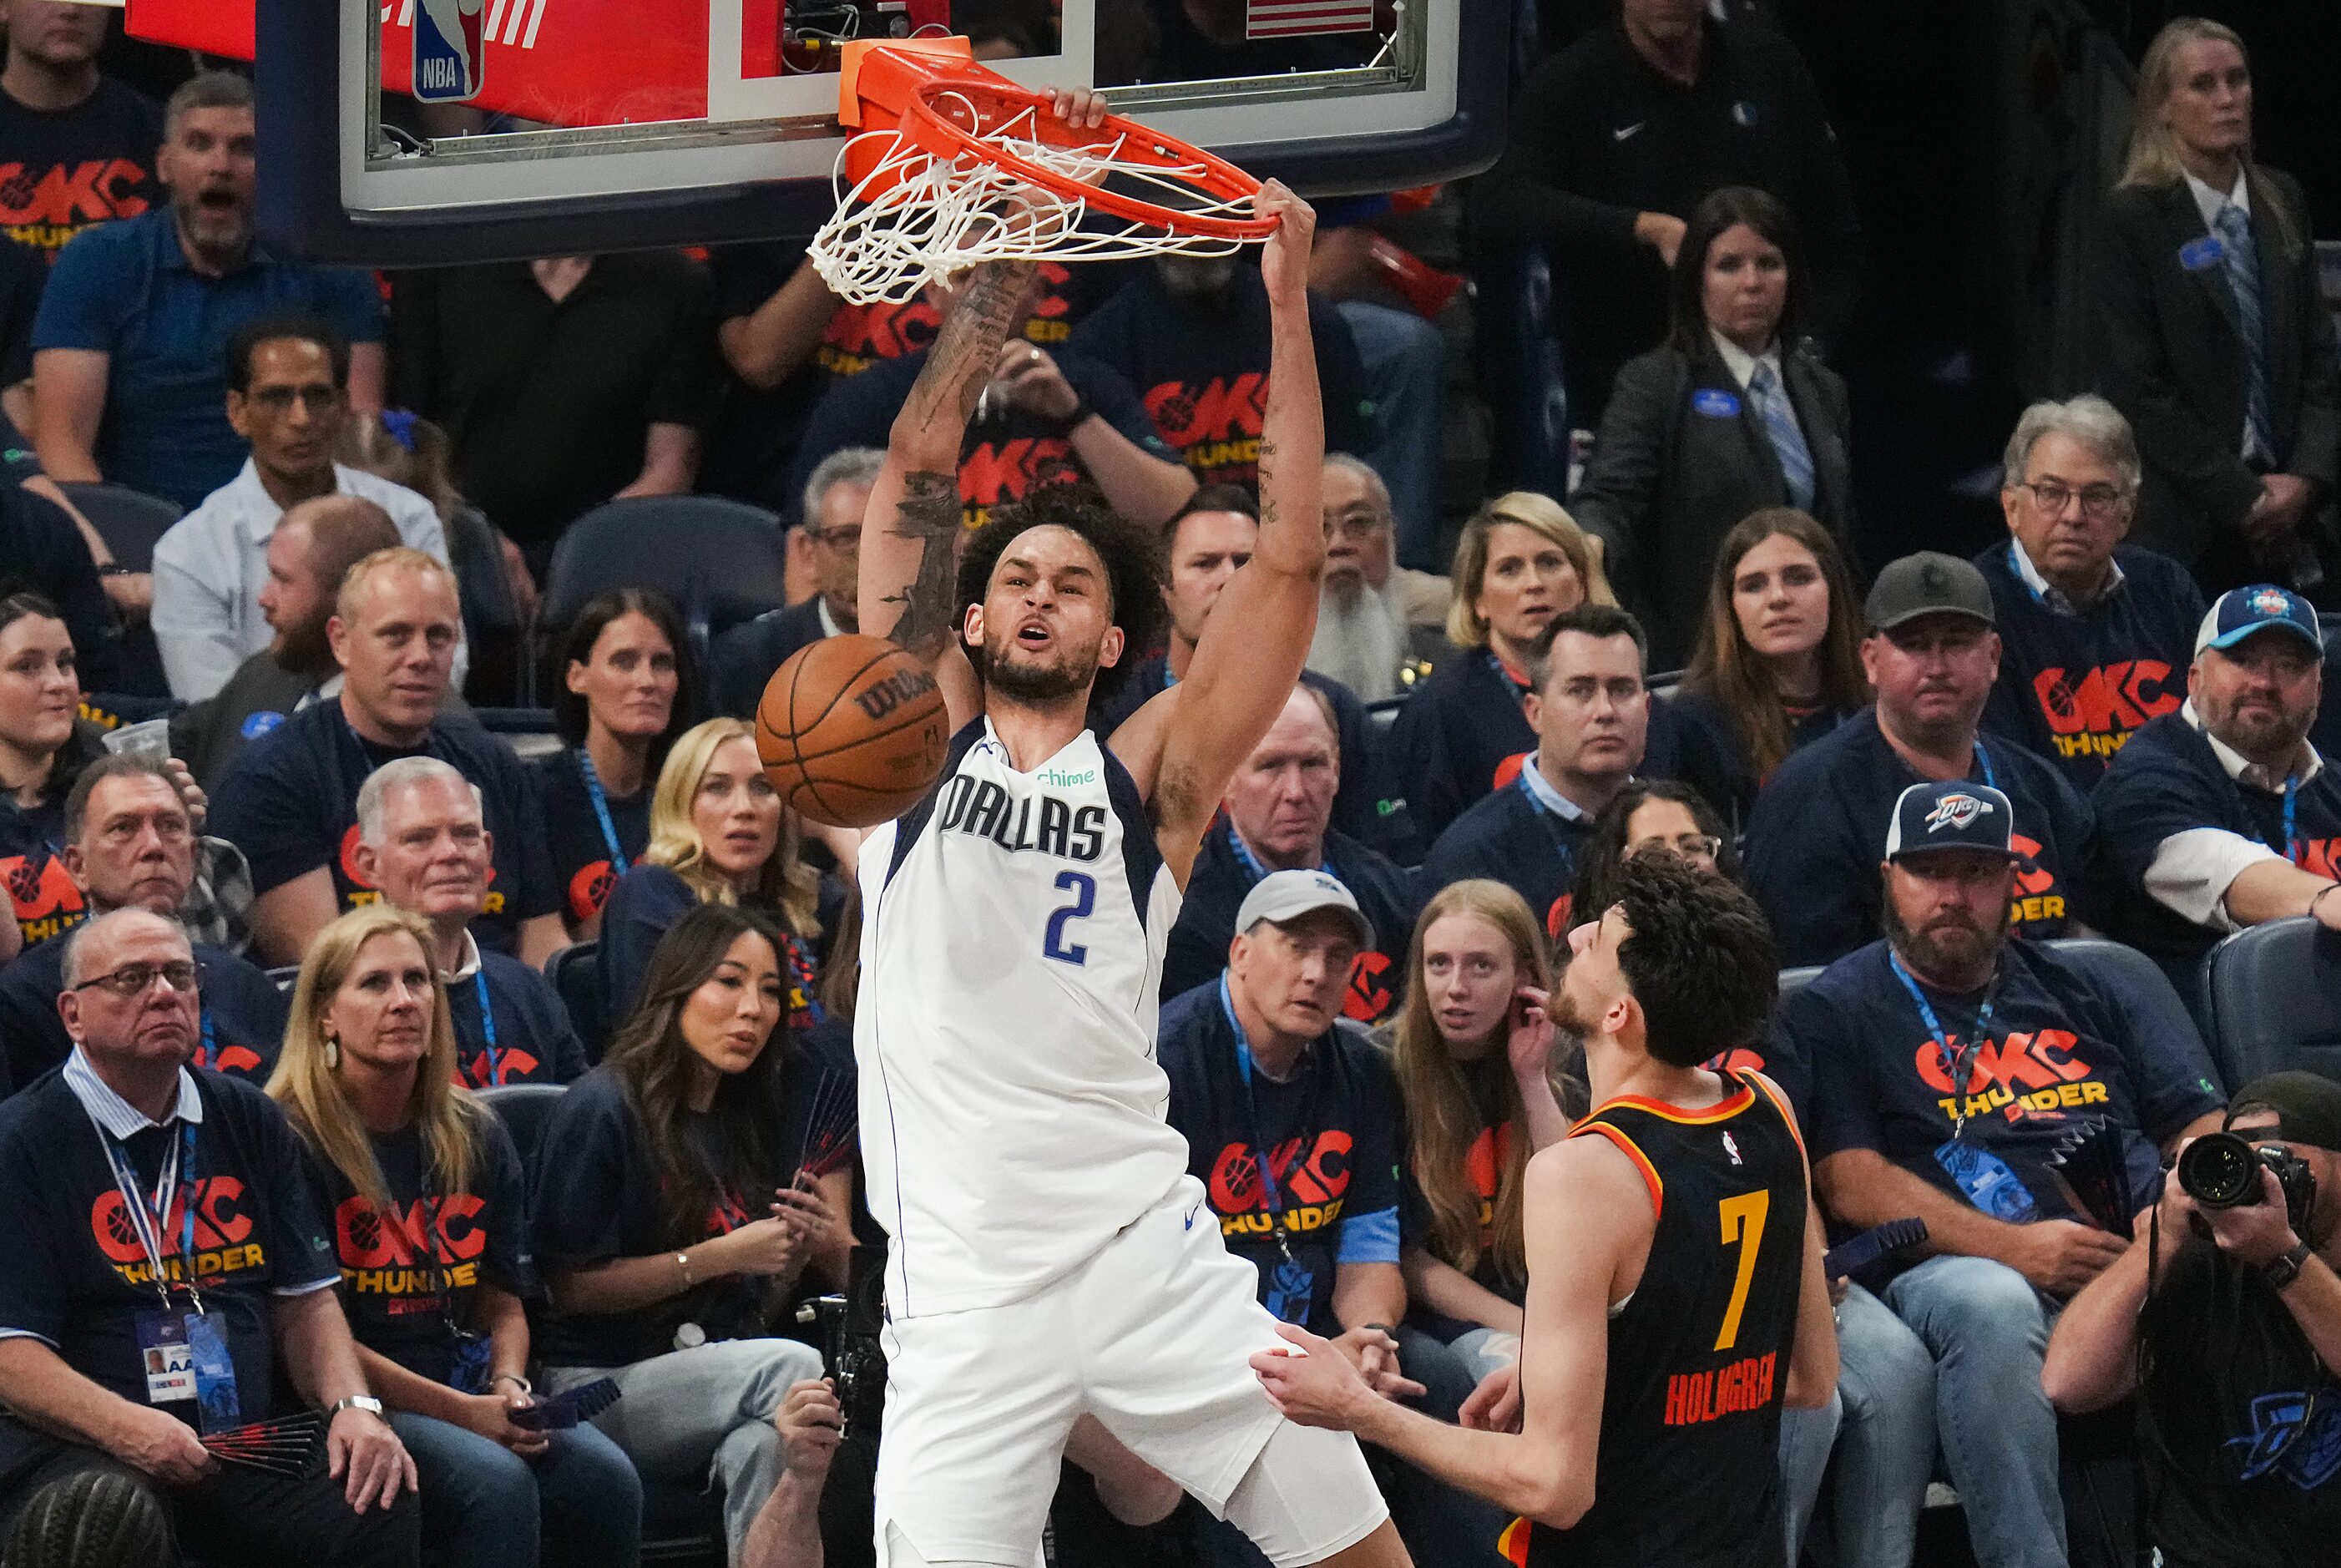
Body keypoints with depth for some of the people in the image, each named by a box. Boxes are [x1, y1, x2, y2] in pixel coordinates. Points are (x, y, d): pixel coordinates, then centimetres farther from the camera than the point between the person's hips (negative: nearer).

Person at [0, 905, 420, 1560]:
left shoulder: (250, 1121, 19)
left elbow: (305, 1300, 19)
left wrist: (353, 1406, -2)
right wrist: (128, 1429, -25)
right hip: (85, 1448, -4)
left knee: (382, 1512, -25)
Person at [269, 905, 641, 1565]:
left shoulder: (476, 1139, 14)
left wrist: (508, 1386, -4)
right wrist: (461, 1412, -15)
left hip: (467, 1392, 6)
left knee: (606, 1478, -22)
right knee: (495, 1482, -32)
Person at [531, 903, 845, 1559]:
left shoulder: (754, 1114, 16)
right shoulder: (603, 1107, -5)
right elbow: (570, 1287, -9)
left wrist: (801, 1248, -4)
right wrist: (722, 1256, -12)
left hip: (718, 1369, 6)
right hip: (603, 1381, -6)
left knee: (764, 1444, -31)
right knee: (793, 1367, -31)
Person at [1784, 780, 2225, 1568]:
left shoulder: (2080, 993, 27)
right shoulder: (1832, 1012, 14)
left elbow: (2202, 1126, 21)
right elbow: (1852, 1184, 0)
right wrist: (2015, 1248, -13)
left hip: (2141, 1258, 3)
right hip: (1961, 1263, -3)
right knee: (1988, 1307, -41)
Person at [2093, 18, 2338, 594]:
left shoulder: (2281, 201, 10)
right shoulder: (2132, 219, -5)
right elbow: (2138, 389, -9)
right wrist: (2241, 497, -11)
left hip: (2286, 509, 4)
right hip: (2186, 525, -4)